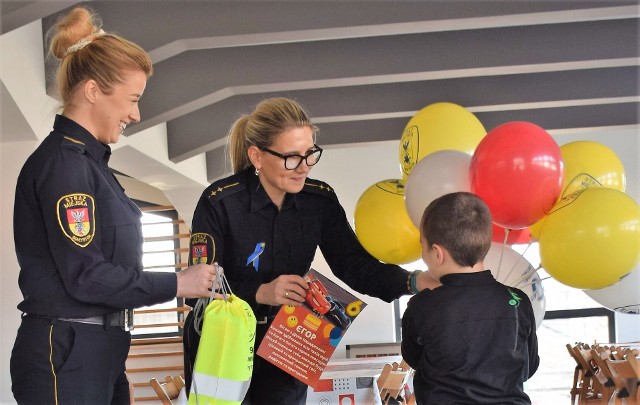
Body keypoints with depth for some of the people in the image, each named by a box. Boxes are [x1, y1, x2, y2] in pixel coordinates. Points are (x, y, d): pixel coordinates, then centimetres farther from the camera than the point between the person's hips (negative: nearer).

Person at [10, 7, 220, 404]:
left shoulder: (87, 159, 14)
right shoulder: (63, 163, -15)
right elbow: (85, 276, -20)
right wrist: (177, 284, -11)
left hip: (100, 353, 9)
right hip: (65, 356, -9)